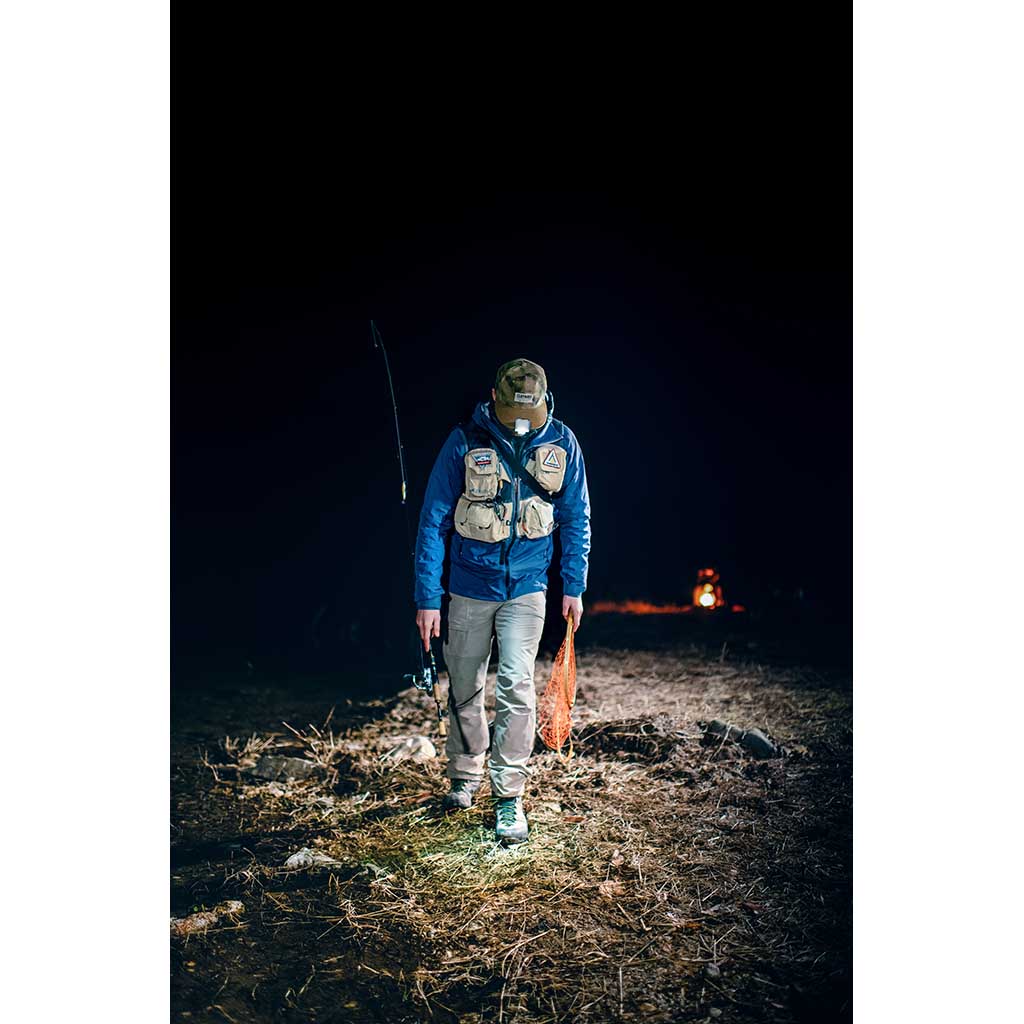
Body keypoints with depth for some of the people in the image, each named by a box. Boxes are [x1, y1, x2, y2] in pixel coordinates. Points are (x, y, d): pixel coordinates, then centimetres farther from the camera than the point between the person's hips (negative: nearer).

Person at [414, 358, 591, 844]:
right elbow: (433, 521, -9)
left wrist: (574, 586, 3)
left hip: (526, 589, 0)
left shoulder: (560, 442, -5)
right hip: (469, 588, 0)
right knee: (465, 690, 12)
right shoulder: (465, 442, -12)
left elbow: (576, 518, 5)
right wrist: (427, 598, -10)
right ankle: (465, 778, 34)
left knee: (516, 688, -9)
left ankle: (509, 796, 6)